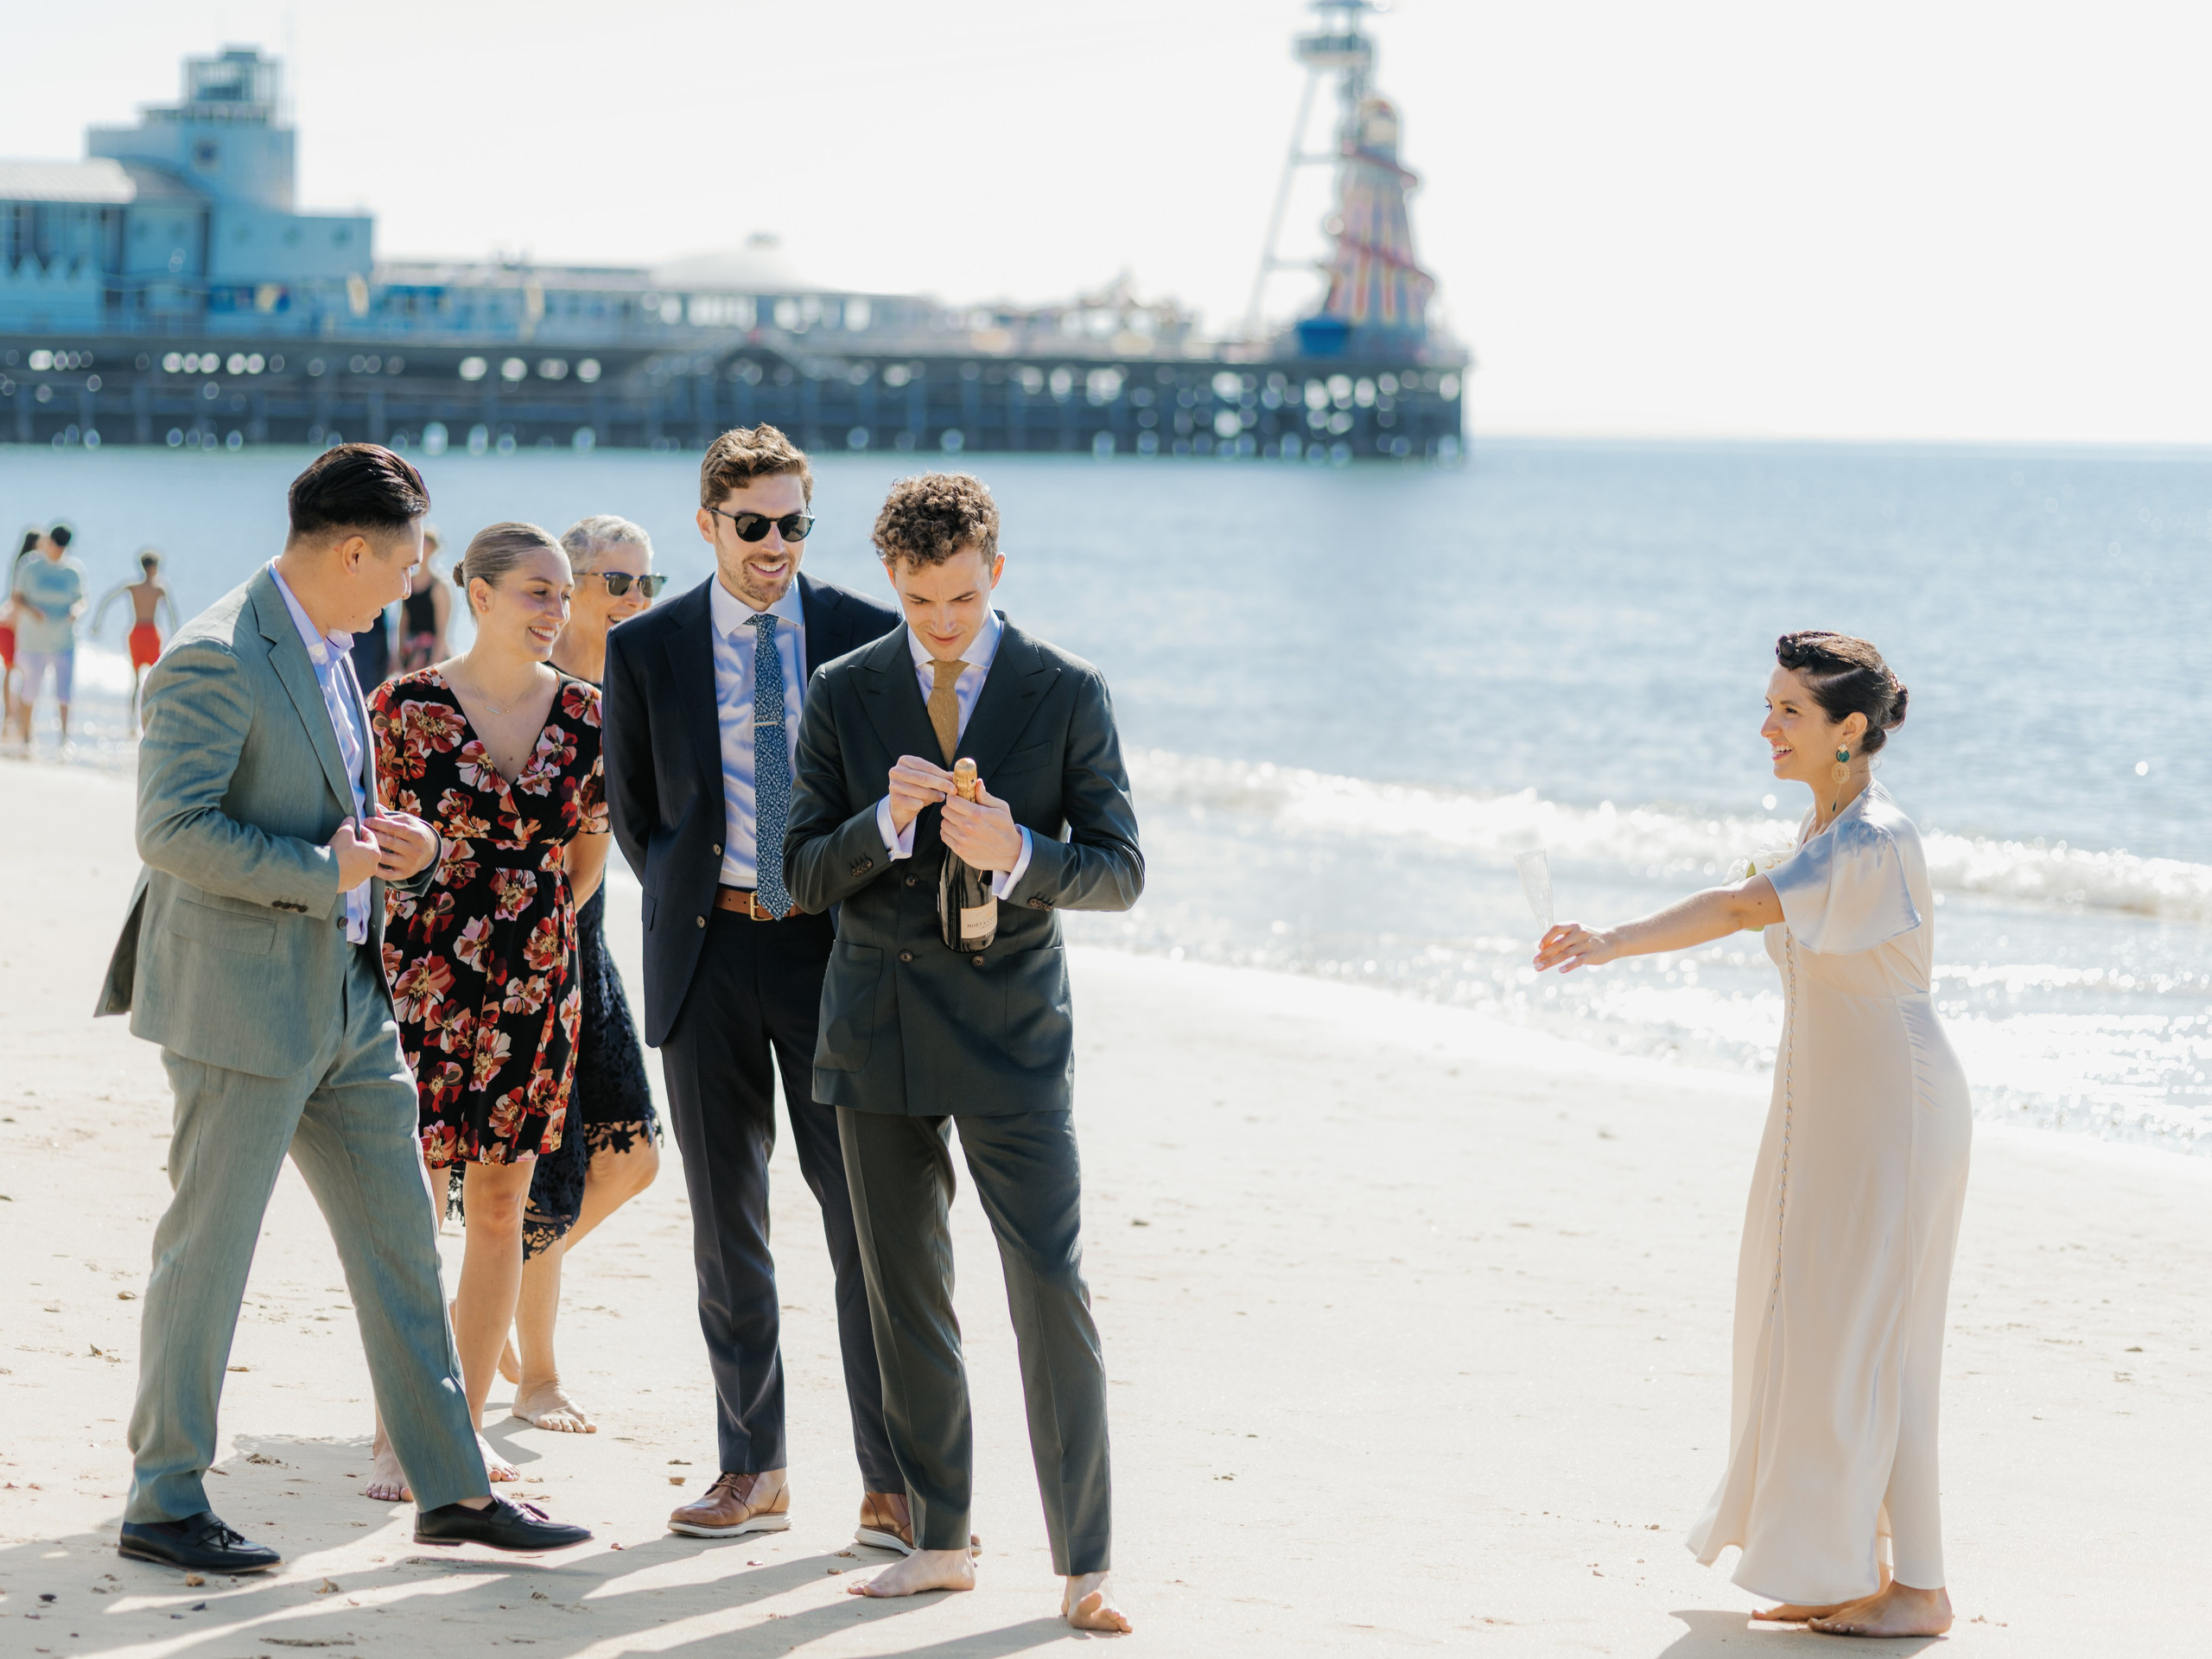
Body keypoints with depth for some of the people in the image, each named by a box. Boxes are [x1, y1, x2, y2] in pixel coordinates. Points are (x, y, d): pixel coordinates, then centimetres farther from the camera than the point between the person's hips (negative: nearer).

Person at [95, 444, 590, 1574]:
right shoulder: (216, 660, -17)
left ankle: (452, 1488, 16)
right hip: (243, 1002, -9)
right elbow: (171, 829, -23)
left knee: (400, 1245, 10)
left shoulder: (325, 653, 13)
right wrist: (324, 869, -19)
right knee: (207, 1248, 0)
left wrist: (398, 844, 4)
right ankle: (162, 1503, 11)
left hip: (346, 1001, 9)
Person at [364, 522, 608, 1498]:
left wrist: (541, 930, 14)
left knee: (500, 1209, 8)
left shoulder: (586, 718, 2)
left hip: (535, 981, 4)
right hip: (423, 975, -3)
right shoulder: (407, 708, -7)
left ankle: (465, 1431, 16)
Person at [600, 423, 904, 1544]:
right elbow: (632, 812, 13)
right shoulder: (646, 650, 3)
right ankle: (752, 1471, 15)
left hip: (834, 947, -1)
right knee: (727, 1226, 6)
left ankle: (889, 1482, 0)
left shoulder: (865, 635, 1)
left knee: (865, 1215, -4)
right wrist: (685, 912, 7)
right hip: (708, 949, 1)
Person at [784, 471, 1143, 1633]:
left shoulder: (1067, 695, -1)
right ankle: (938, 1541, 19)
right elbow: (803, 874, 2)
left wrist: (1018, 854, -21)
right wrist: (889, 821, -18)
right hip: (877, 1033, 3)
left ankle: (1084, 1567, -5)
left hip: (1010, 1034, -3)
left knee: (1051, 1287, -9)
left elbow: (1120, 872, -1)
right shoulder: (845, 695, 4)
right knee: (904, 1295, 8)